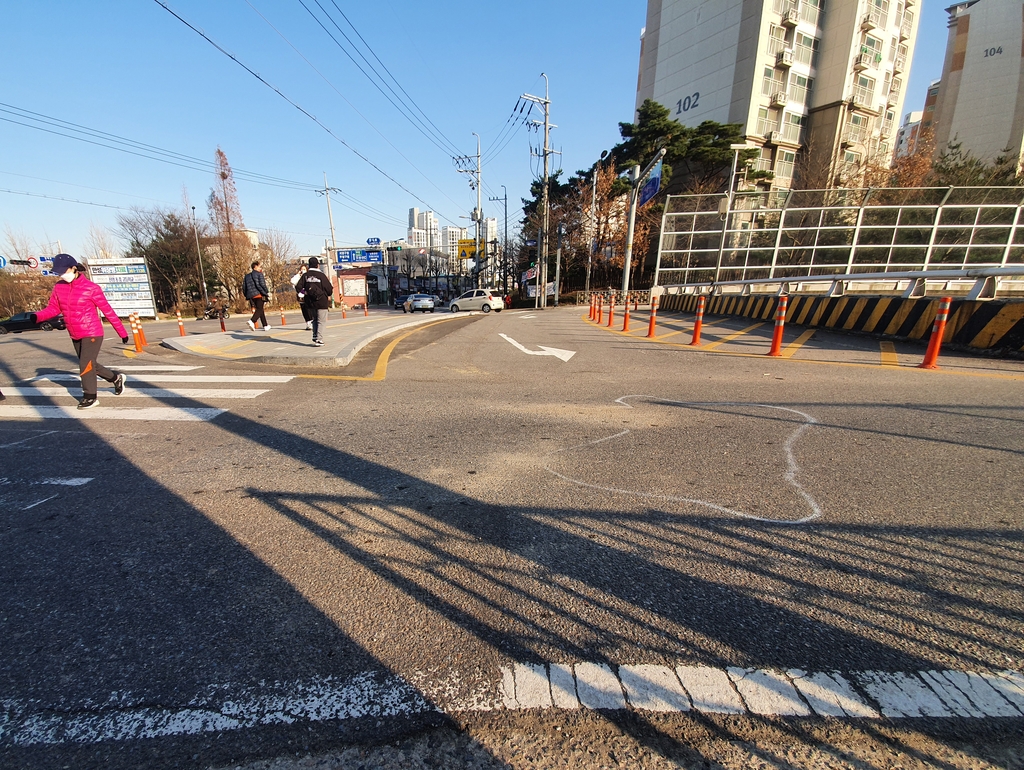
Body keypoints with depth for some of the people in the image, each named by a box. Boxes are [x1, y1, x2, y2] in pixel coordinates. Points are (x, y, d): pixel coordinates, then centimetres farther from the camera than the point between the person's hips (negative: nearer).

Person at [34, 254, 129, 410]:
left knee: (85, 365, -5)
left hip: (92, 334, -7)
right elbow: (53, 308, 9)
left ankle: (90, 397, 8)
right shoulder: (59, 287, 4)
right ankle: (116, 378, 37)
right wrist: (36, 317, -12)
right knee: (90, 365, 16)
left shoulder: (90, 288, -13)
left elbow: (108, 311, -11)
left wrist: (122, 332, -10)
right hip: (75, 336, 7)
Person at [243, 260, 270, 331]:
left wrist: (247, 295, 23)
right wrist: (267, 292, -6)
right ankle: (252, 321, -33)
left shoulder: (247, 276, 19)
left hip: (251, 295, 7)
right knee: (259, 309, -9)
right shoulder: (259, 274, -1)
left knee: (260, 310, 14)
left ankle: (265, 326, 17)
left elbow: (244, 287, 17)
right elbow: (262, 284, -14)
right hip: (259, 294, -7)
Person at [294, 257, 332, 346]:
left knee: (314, 320, 20)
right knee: (321, 321, 1)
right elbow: (329, 289, -9)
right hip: (321, 302, -5)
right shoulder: (321, 275, -9)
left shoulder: (305, 275, 3)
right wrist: (329, 295, 12)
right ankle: (319, 339, -6)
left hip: (309, 302, 5)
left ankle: (315, 337, 14)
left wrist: (302, 294, 15)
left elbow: (298, 287, -1)